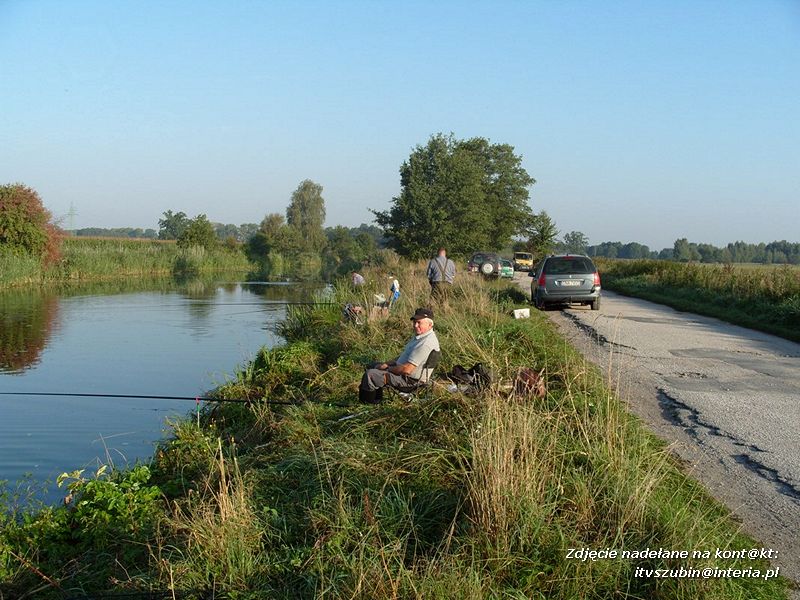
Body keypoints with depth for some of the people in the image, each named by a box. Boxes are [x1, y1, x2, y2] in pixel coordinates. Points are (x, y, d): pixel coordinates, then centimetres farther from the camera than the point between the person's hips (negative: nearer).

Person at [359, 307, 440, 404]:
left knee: (370, 374, -16)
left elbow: (406, 369, -30)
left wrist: (387, 369, -13)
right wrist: (387, 364, 7)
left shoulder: (425, 343, -29)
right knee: (372, 366, 21)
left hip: (410, 380, -11)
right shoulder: (420, 335, 7)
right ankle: (377, 398, 21)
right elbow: (404, 356, 19)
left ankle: (365, 403, 4)